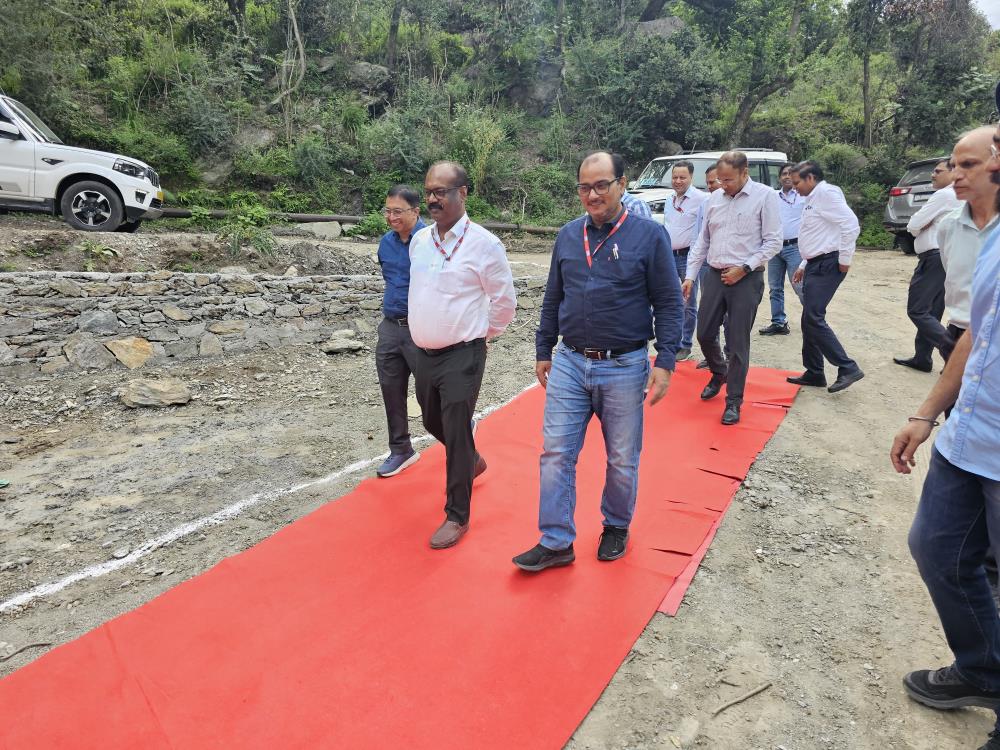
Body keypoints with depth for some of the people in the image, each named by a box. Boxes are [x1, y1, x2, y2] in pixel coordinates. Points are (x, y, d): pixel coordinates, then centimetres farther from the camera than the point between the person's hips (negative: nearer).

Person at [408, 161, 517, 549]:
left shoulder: (484, 244, -13)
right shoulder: (419, 240, 5)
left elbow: (504, 302, -5)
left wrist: (480, 334, 4)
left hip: (462, 356, -7)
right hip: (424, 353, 7)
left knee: (457, 434, -2)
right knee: (434, 423, 21)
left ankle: (457, 516, 13)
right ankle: (472, 460, 50)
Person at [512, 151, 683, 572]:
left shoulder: (649, 235, -5)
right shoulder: (568, 236, 7)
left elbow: (669, 303, -5)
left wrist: (665, 361, -12)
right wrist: (543, 351, 13)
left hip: (625, 368, -3)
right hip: (569, 364, 4)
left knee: (622, 460, 11)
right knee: (556, 453, 3)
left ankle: (616, 527, 35)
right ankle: (555, 543, 16)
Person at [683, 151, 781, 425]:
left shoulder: (765, 196, -6)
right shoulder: (715, 198, 8)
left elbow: (773, 242, -7)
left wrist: (743, 268, -14)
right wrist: (690, 276, 8)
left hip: (746, 279, -5)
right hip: (715, 276, 5)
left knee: (738, 342, -1)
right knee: (705, 334, 9)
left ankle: (734, 401, 12)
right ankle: (719, 374, 39)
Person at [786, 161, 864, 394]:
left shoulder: (826, 193, -11)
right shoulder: (813, 198, 20)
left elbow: (851, 225, -21)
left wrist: (844, 259, -18)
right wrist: (804, 265, 24)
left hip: (827, 265, -10)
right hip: (816, 265, 10)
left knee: (813, 319, -15)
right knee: (809, 320, 10)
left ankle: (847, 368, -9)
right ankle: (814, 373, 18)